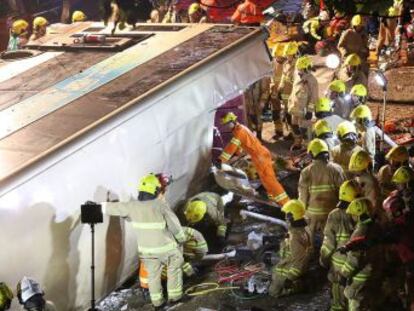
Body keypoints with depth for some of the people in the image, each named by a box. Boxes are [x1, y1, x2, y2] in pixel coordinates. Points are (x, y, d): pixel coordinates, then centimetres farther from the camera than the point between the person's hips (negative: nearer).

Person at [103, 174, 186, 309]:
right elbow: (174, 224, -14)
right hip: (166, 247, -4)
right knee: (174, 268, 21)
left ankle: (157, 302, 28)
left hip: (146, 249, 4)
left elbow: (114, 208, 3)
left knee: (153, 274, 21)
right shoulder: (160, 205, -21)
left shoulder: (133, 206, -9)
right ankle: (175, 296, 26)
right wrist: (181, 238, 3)